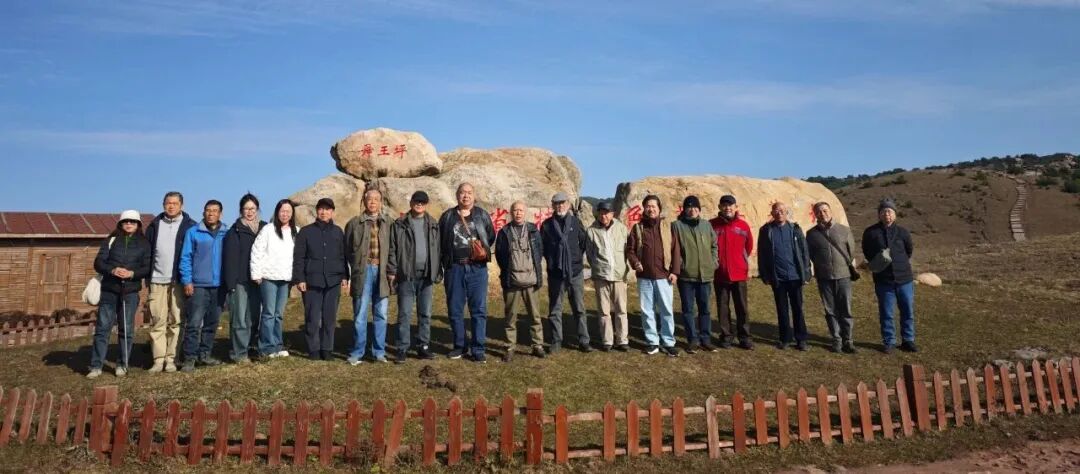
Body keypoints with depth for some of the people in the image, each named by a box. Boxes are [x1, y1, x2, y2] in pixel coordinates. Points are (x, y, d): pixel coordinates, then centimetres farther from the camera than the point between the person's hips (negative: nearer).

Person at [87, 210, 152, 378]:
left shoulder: (144, 244, 7)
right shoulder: (111, 240, 8)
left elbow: (148, 268, 2)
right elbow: (98, 262, 3)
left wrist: (132, 273, -16)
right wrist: (112, 270, -16)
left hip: (131, 292, 0)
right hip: (109, 290, 0)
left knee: (126, 329, 4)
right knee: (102, 328, 0)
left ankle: (122, 365, 14)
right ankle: (96, 366, 6)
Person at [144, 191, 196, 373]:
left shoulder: (190, 226, 2)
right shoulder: (154, 225, 11)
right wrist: (147, 277, 4)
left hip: (179, 281, -2)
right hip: (157, 281, 3)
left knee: (176, 321, 0)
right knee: (157, 321, 2)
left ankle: (171, 359, 6)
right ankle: (159, 359, 6)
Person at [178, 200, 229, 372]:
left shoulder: (227, 233, 6)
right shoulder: (193, 232, 0)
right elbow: (185, 257, -1)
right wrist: (187, 281, -8)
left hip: (219, 286, 3)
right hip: (198, 285, -3)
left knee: (212, 323, 11)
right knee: (194, 323, -6)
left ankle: (205, 354, 22)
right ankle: (190, 358, 0)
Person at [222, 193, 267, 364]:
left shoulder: (264, 228, 11)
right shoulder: (235, 231, -2)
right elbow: (230, 258, -7)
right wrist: (231, 283, -13)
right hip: (240, 282, -4)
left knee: (255, 318, 8)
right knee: (240, 319, -4)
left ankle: (251, 347, 20)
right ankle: (239, 353, 3)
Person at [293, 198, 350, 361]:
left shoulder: (338, 232, 12)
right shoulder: (306, 231, 5)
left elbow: (343, 256, 14)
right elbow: (298, 257, 2)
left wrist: (345, 277, 7)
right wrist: (299, 279, -4)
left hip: (333, 282, 2)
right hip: (312, 281, -2)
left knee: (330, 317, 4)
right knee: (312, 318, -1)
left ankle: (327, 349, 12)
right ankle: (313, 350, 9)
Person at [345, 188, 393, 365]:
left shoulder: (389, 223, 8)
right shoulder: (354, 223, 7)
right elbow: (347, 249, 9)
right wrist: (356, 266, 2)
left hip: (382, 272, 1)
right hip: (363, 271, -1)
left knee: (381, 314, 6)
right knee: (360, 314, 2)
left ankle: (379, 351, 15)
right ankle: (358, 352, 11)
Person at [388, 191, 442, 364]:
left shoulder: (433, 225, 9)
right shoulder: (400, 224, 1)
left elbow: (437, 250, 8)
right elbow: (392, 249, -1)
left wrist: (437, 274, 4)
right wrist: (392, 272, -7)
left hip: (426, 276, 3)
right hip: (406, 276, -3)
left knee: (425, 314, 9)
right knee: (404, 314, 0)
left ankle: (423, 346, 18)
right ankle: (402, 349, 6)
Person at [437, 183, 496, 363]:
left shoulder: (482, 215, 5)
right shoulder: (448, 216, 6)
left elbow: (491, 236, 14)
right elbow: (439, 241, 10)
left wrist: (482, 251, 5)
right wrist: (445, 262, 6)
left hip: (477, 268, -1)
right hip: (454, 268, 1)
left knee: (479, 309, 0)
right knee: (455, 309, 7)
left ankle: (478, 349, 7)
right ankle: (459, 346, 21)